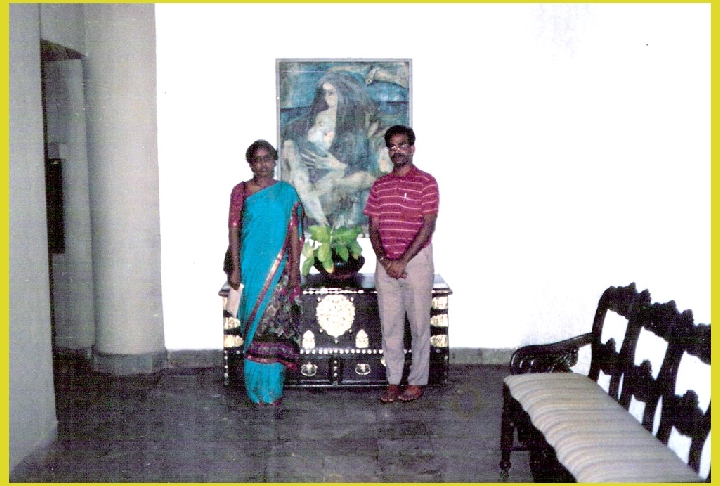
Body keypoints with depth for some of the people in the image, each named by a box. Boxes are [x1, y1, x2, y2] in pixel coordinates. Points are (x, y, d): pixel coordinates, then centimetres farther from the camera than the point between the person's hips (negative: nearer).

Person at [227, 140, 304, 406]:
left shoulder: (286, 192, 5)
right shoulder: (240, 191, 5)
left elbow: (294, 231, 3)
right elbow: (233, 229, 2)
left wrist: (295, 267, -3)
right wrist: (236, 267, -4)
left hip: (279, 267, 0)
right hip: (251, 267, 0)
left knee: (275, 324, -1)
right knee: (256, 322, 3)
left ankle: (272, 386, 9)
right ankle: (257, 387, 14)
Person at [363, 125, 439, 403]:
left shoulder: (426, 182, -5)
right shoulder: (379, 185, 9)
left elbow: (428, 226, -11)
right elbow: (373, 228, 8)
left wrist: (403, 261, -16)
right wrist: (384, 259, -8)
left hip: (417, 261, -4)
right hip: (386, 263, 4)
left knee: (419, 324, 4)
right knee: (390, 324, 8)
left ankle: (417, 381, 15)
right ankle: (393, 381, 18)